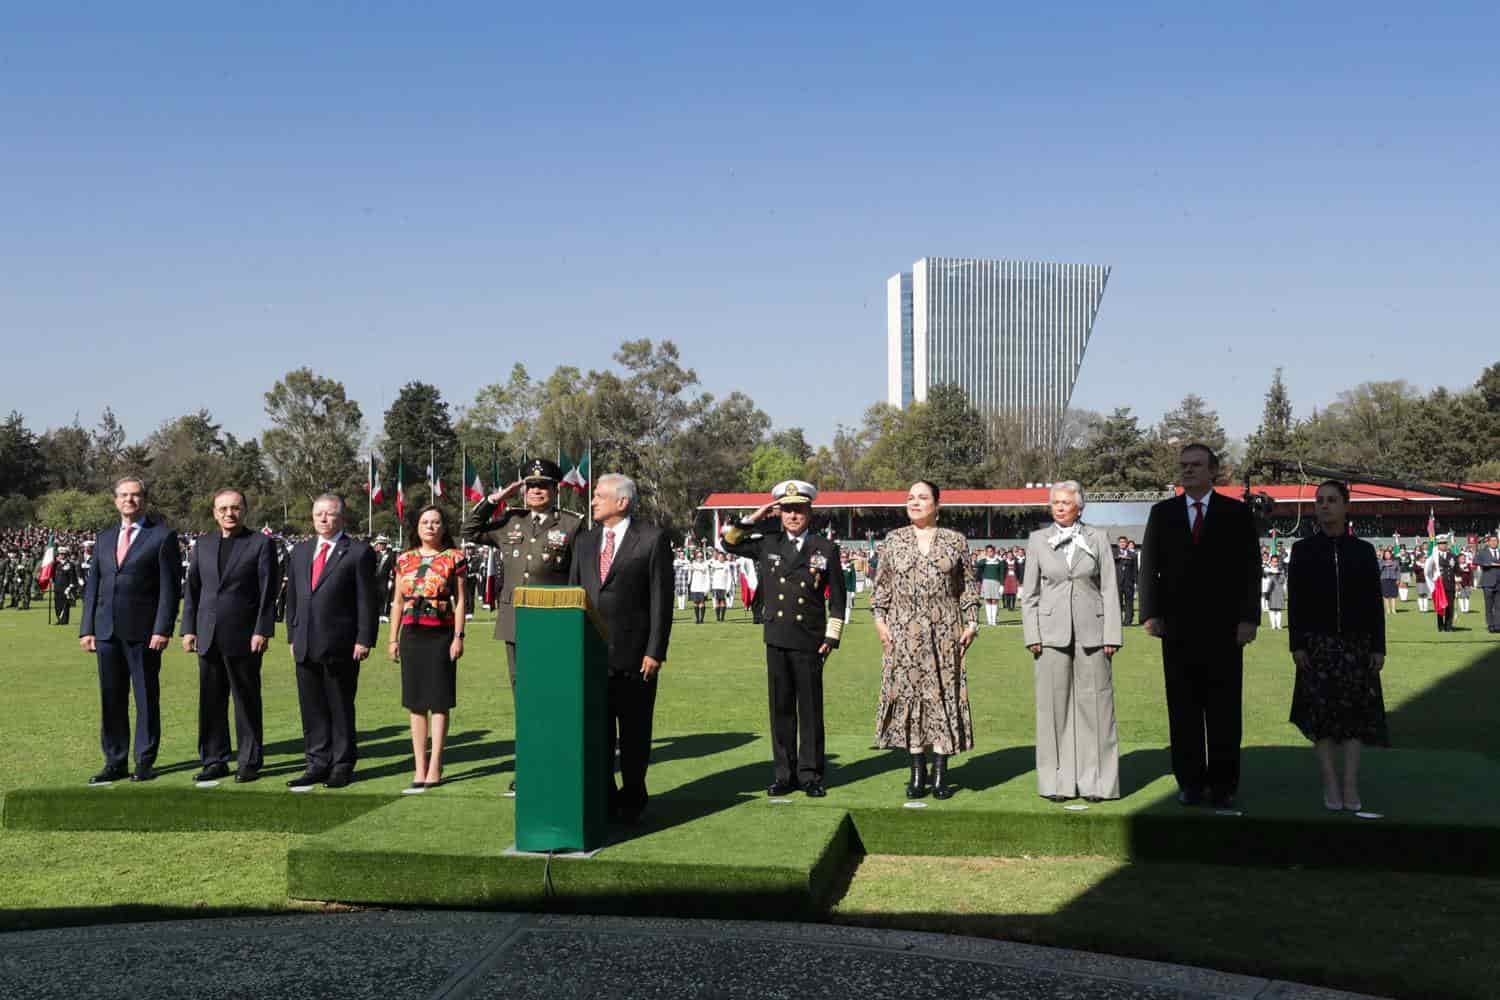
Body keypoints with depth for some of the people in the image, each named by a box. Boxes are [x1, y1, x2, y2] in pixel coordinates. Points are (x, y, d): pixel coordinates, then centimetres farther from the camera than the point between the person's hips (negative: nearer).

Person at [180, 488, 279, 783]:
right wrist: (188, 629, 6)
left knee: (247, 701, 2)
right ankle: (214, 760, 17)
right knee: (210, 702, 8)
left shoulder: (261, 544, 0)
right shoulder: (203, 545, 13)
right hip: (208, 637, 4)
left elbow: (268, 591, -5)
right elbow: (191, 589, 14)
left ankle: (250, 762, 9)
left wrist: (262, 631, -11)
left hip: (244, 637, -4)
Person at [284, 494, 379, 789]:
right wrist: (293, 636, 12)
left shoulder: (358, 552, -3)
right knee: (312, 709, 9)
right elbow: (292, 597, 18)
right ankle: (318, 764, 17)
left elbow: (368, 600, -6)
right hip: (306, 646, 5)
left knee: (341, 708, 3)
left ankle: (342, 765, 12)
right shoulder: (300, 551, 15)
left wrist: (364, 640, -11)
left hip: (341, 647, -5)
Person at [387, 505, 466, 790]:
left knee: (439, 702, -1)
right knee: (415, 702, 6)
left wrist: (458, 636, -9)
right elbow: (398, 602, 14)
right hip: (412, 634, 4)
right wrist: (393, 638, 9)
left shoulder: (454, 558, 1)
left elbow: (461, 600, -1)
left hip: (441, 635, -4)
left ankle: (435, 767, 3)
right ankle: (420, 768, 12)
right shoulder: (404, 559, 12)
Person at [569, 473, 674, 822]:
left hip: (634, 655, -4)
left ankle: (632, 799, 17)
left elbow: (661, 598, -5)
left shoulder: (652, 539, -2)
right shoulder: (585, 541, 14)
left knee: (634, 732, 5)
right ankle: (602, 797, 19)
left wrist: (655, 651, -10)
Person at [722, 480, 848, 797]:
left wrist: (831, 638, -2)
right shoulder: (767, 545, 8)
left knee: (810, 709, 2)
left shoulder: (826, 549, 2)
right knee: (780, 708, 7)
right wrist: (755, 517, 2)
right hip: (776, 639, 2)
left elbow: (837, 599, 3)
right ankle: (785, 774, 14)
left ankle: (810, 775, 10)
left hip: (810, 641, -2)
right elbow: (729, 542, 13)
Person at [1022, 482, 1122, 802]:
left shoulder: (1097, 538, 6)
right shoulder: (1037, 540, 7)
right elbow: (1029, 592, 8)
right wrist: (1031, 635, -1)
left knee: (1094, 704, 1)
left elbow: (1109, 589, 4)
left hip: (1091, 632, 0)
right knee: (1054, 705, 2)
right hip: (1052, 632, 0)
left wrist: (1112, 635, -2)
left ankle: (1095, 781, 9)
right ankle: (1058, 782, 9)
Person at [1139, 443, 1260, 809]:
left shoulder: (1236, 512, 5)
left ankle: (1223, 785, 7)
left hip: (1223, 626, -1)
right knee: (1183, 709, 4)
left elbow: (1250, 568, 1)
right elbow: (1149, 566, 6)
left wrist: (1249, 617, -8)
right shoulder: (1162, 513, 10)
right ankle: (1191, 782, 10)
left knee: (1224, 710, 1)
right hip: (1177, 627, 2)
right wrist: (1150, 614, -4)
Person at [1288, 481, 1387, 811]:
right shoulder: (1303, 550, 3)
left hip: (1356, 644, 1)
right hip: (1317, 644, -1)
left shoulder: (1363, 550, 5)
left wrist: (1378, 647, -1)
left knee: (1355, 711, 0)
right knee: (1321, 713, -1)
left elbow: (1374, 601, 4)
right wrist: (1297, 645, -7)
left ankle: (1351, 785, 4)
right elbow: (1295, 601, 0)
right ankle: (1331, 784, 6)